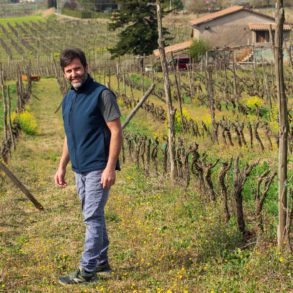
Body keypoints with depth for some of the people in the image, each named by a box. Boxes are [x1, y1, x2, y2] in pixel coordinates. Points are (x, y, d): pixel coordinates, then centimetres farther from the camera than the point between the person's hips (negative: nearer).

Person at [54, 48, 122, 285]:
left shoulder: (102, 94, -12)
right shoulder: (68, 99, 11)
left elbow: (116, 131, -15)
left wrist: (110, 167, -20)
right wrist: (62, 167, 15)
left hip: (98, 168, -8)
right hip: (79, 168, 8)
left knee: (92, 217, -7)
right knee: (94, 216, 15)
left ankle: (87, 270, -2)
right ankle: (101, 261, 25)